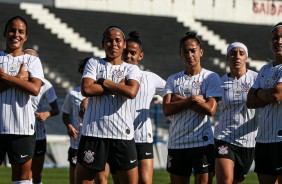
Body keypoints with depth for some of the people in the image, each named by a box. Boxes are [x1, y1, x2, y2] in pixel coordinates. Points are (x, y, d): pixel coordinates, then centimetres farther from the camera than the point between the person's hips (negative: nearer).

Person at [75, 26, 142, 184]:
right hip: (93, 132, 0)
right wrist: (118, 87, -6)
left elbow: (131, 92, -12)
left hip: (123, 134, 0)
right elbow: (86, 89, -9)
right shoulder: (94, 63, 9)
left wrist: (103, 82, -6)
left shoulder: (132, 69, 10)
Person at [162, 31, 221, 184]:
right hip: (176, 143, 4)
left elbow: (210, 109, -11)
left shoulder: (211, 77, 2)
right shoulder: (173, 80, 12)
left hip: (203, 142, -4)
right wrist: (192, 99, -11)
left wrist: (181, 100, -6)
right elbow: (166, 109, -2)